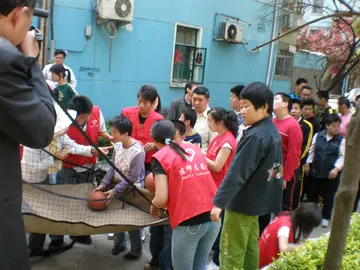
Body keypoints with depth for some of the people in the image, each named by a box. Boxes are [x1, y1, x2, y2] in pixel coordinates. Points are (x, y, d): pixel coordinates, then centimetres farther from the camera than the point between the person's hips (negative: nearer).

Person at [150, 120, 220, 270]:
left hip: (189, 222, -5)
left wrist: (154, 206, 11)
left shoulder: (160, 157, -2)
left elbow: (161, 199, -11)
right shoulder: (194, 148, 14)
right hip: (213, 216, 6)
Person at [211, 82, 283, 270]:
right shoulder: (273, 131, 7)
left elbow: (237, 173, -28)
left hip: (242, 203, -10)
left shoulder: (255, 136, -24)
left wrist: (219, 202, -28)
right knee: (250, 248, 20)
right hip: (258, 200, 10)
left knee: (231, 253, 1)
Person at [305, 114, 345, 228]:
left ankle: (325, 217, 27)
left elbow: (342, 157, -5)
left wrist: (336, 169, -16)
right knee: (313, 193, 15)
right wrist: (308, 164, 5)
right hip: (316, 171, 2)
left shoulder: (341, 140, -7)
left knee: (329, 196, 9)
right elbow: (312, 151, 7)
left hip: (332, 174, -2)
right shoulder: (318, 136, -1)